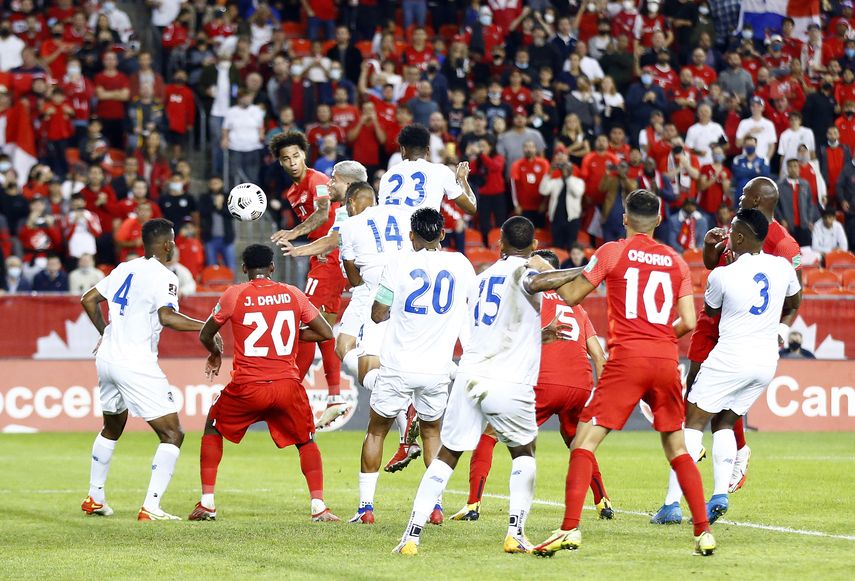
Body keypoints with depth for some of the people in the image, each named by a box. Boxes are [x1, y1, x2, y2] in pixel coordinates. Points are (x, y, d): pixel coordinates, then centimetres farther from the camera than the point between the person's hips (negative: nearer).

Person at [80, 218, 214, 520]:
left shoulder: (125, 269, 12)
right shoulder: (163, 277, -11)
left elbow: (88, 299, 20)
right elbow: (166, 316, -26)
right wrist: (205, 326, -19)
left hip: (106, 358, 8)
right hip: (135, 365, -8)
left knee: (112, 428, 29)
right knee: (172, 434, -5)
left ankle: (94, 497, 35)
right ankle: (151, 507, -15)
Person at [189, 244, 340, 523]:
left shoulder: (234, 295, 0)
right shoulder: (293, 294, 4)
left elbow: (206, 335, 11)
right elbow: (326, 333, 8)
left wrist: (215, 354, 33)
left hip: (247, 388, -1)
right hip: (288, 384, 1)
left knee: (213, 428, 23)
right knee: (306, 441, 21)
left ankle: (207, 503, 16)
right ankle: (319, 507, 7)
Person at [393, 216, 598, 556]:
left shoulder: (482, 278, 22)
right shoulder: (521, 270, -1)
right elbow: (536, 283, -27)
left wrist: (540, 333, 45)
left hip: (469, 376, 5)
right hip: (508, 383, -5)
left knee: (447, 456, 10)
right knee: (523, 452, 17)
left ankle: (412, 535, -1)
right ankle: (516, 534, 5)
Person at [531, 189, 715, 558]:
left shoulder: (612, 252, 2)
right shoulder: (676, 261, 11)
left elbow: (571, 296, 7)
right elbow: (688, 322, 6)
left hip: (627, 359, -4)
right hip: (666, 360, 4)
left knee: (585, 440, -3)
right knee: (677, 447, 15)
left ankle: (570, 528, -16)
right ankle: (704, 531, 10)